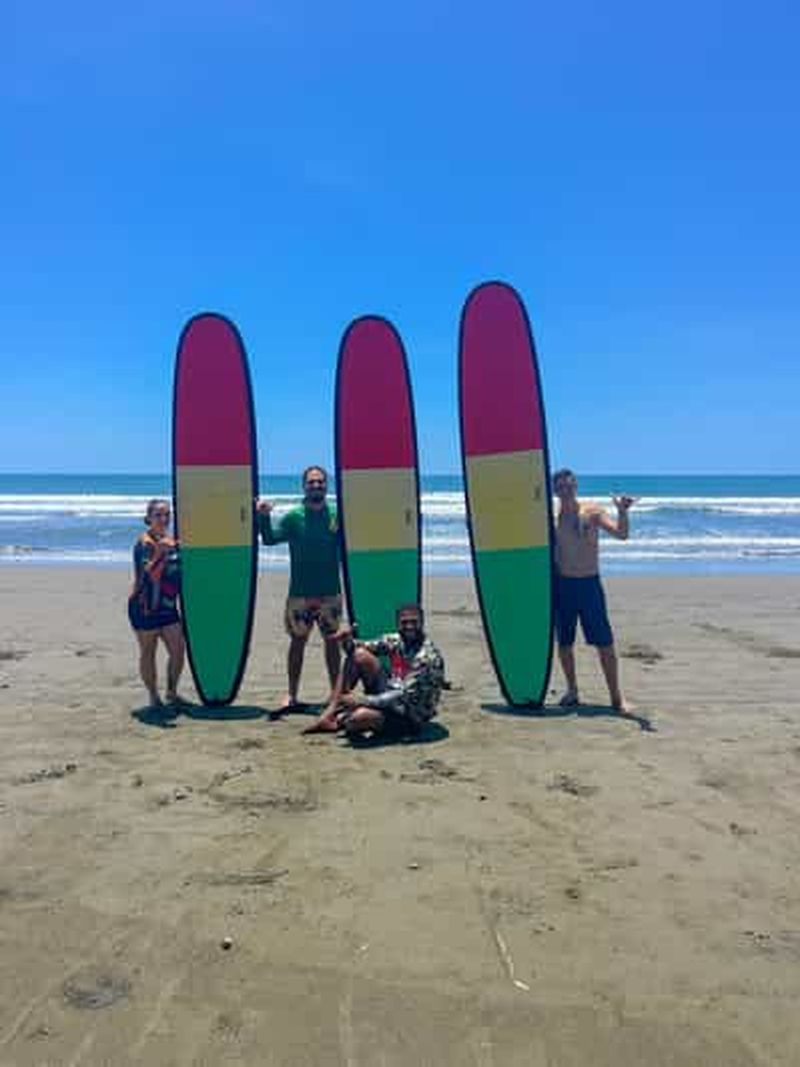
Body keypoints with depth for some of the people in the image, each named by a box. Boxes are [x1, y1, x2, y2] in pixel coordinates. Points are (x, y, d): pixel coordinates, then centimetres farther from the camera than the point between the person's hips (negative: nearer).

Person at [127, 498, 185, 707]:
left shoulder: (171, 542, 10)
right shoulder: (144, 543, -11)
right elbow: (147, 573, -28)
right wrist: (160, 554, -40)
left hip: (167, 606, 6)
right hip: (145, 607, -6)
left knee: (178, 651, 4)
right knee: (148, 653, 6)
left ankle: (172, 692, 22)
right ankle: (153, 695, 20)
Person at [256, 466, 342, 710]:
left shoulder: (336, 516, 3)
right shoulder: (294, 517, -1)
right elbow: (270, 538, -13)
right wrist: (264, 517, -29)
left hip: (330, 592, 1)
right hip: (300, 592, -1)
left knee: (333, 641, 8)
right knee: (298, 641, 5)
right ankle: (292, 694, 14)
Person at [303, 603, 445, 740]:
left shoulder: (428, 656, -22)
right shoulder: (395, 641, 0)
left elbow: (406, 696, -27)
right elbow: (359, 648, 6)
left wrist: (364, 700, -29)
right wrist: (347, 640, -18)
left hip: (410, 717, -7)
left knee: (361, 717, -36)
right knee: (360, 655, -8)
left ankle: (343, 722, 3)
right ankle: (330, 713, -8)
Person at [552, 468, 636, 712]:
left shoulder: (592, 512, -3)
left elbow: (621, 534, -15)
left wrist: (622, 512, -30)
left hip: (589, 584, -2)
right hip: (562, 585, 2)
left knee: (605, 644, -2)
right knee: (564, 644, 9)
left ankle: (616, 697, 8)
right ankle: (572, 690, 26)